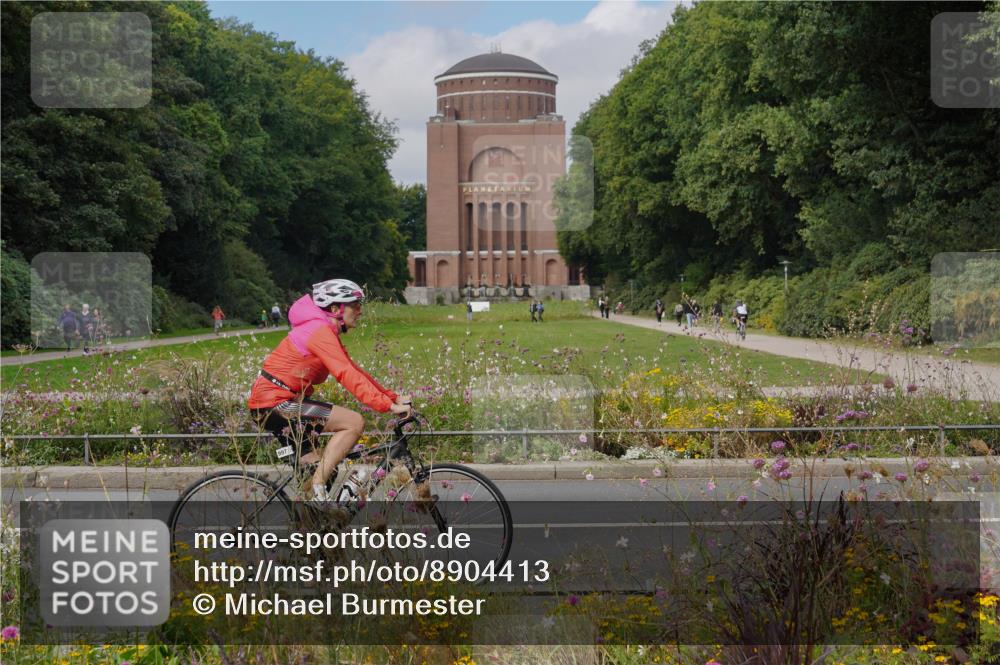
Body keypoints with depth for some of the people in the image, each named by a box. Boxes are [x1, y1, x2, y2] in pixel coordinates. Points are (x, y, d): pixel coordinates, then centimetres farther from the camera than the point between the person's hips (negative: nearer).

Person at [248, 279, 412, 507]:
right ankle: (318, 489, -15)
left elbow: (355, 371, 16)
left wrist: (394, 397, 7)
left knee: (317, 466, 17)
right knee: (354, 422, -16)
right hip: (275, 404, -11)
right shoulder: (321, 332, -16)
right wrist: (389, 406, -30)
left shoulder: (328, 333, 17)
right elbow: (348, 376, -26)